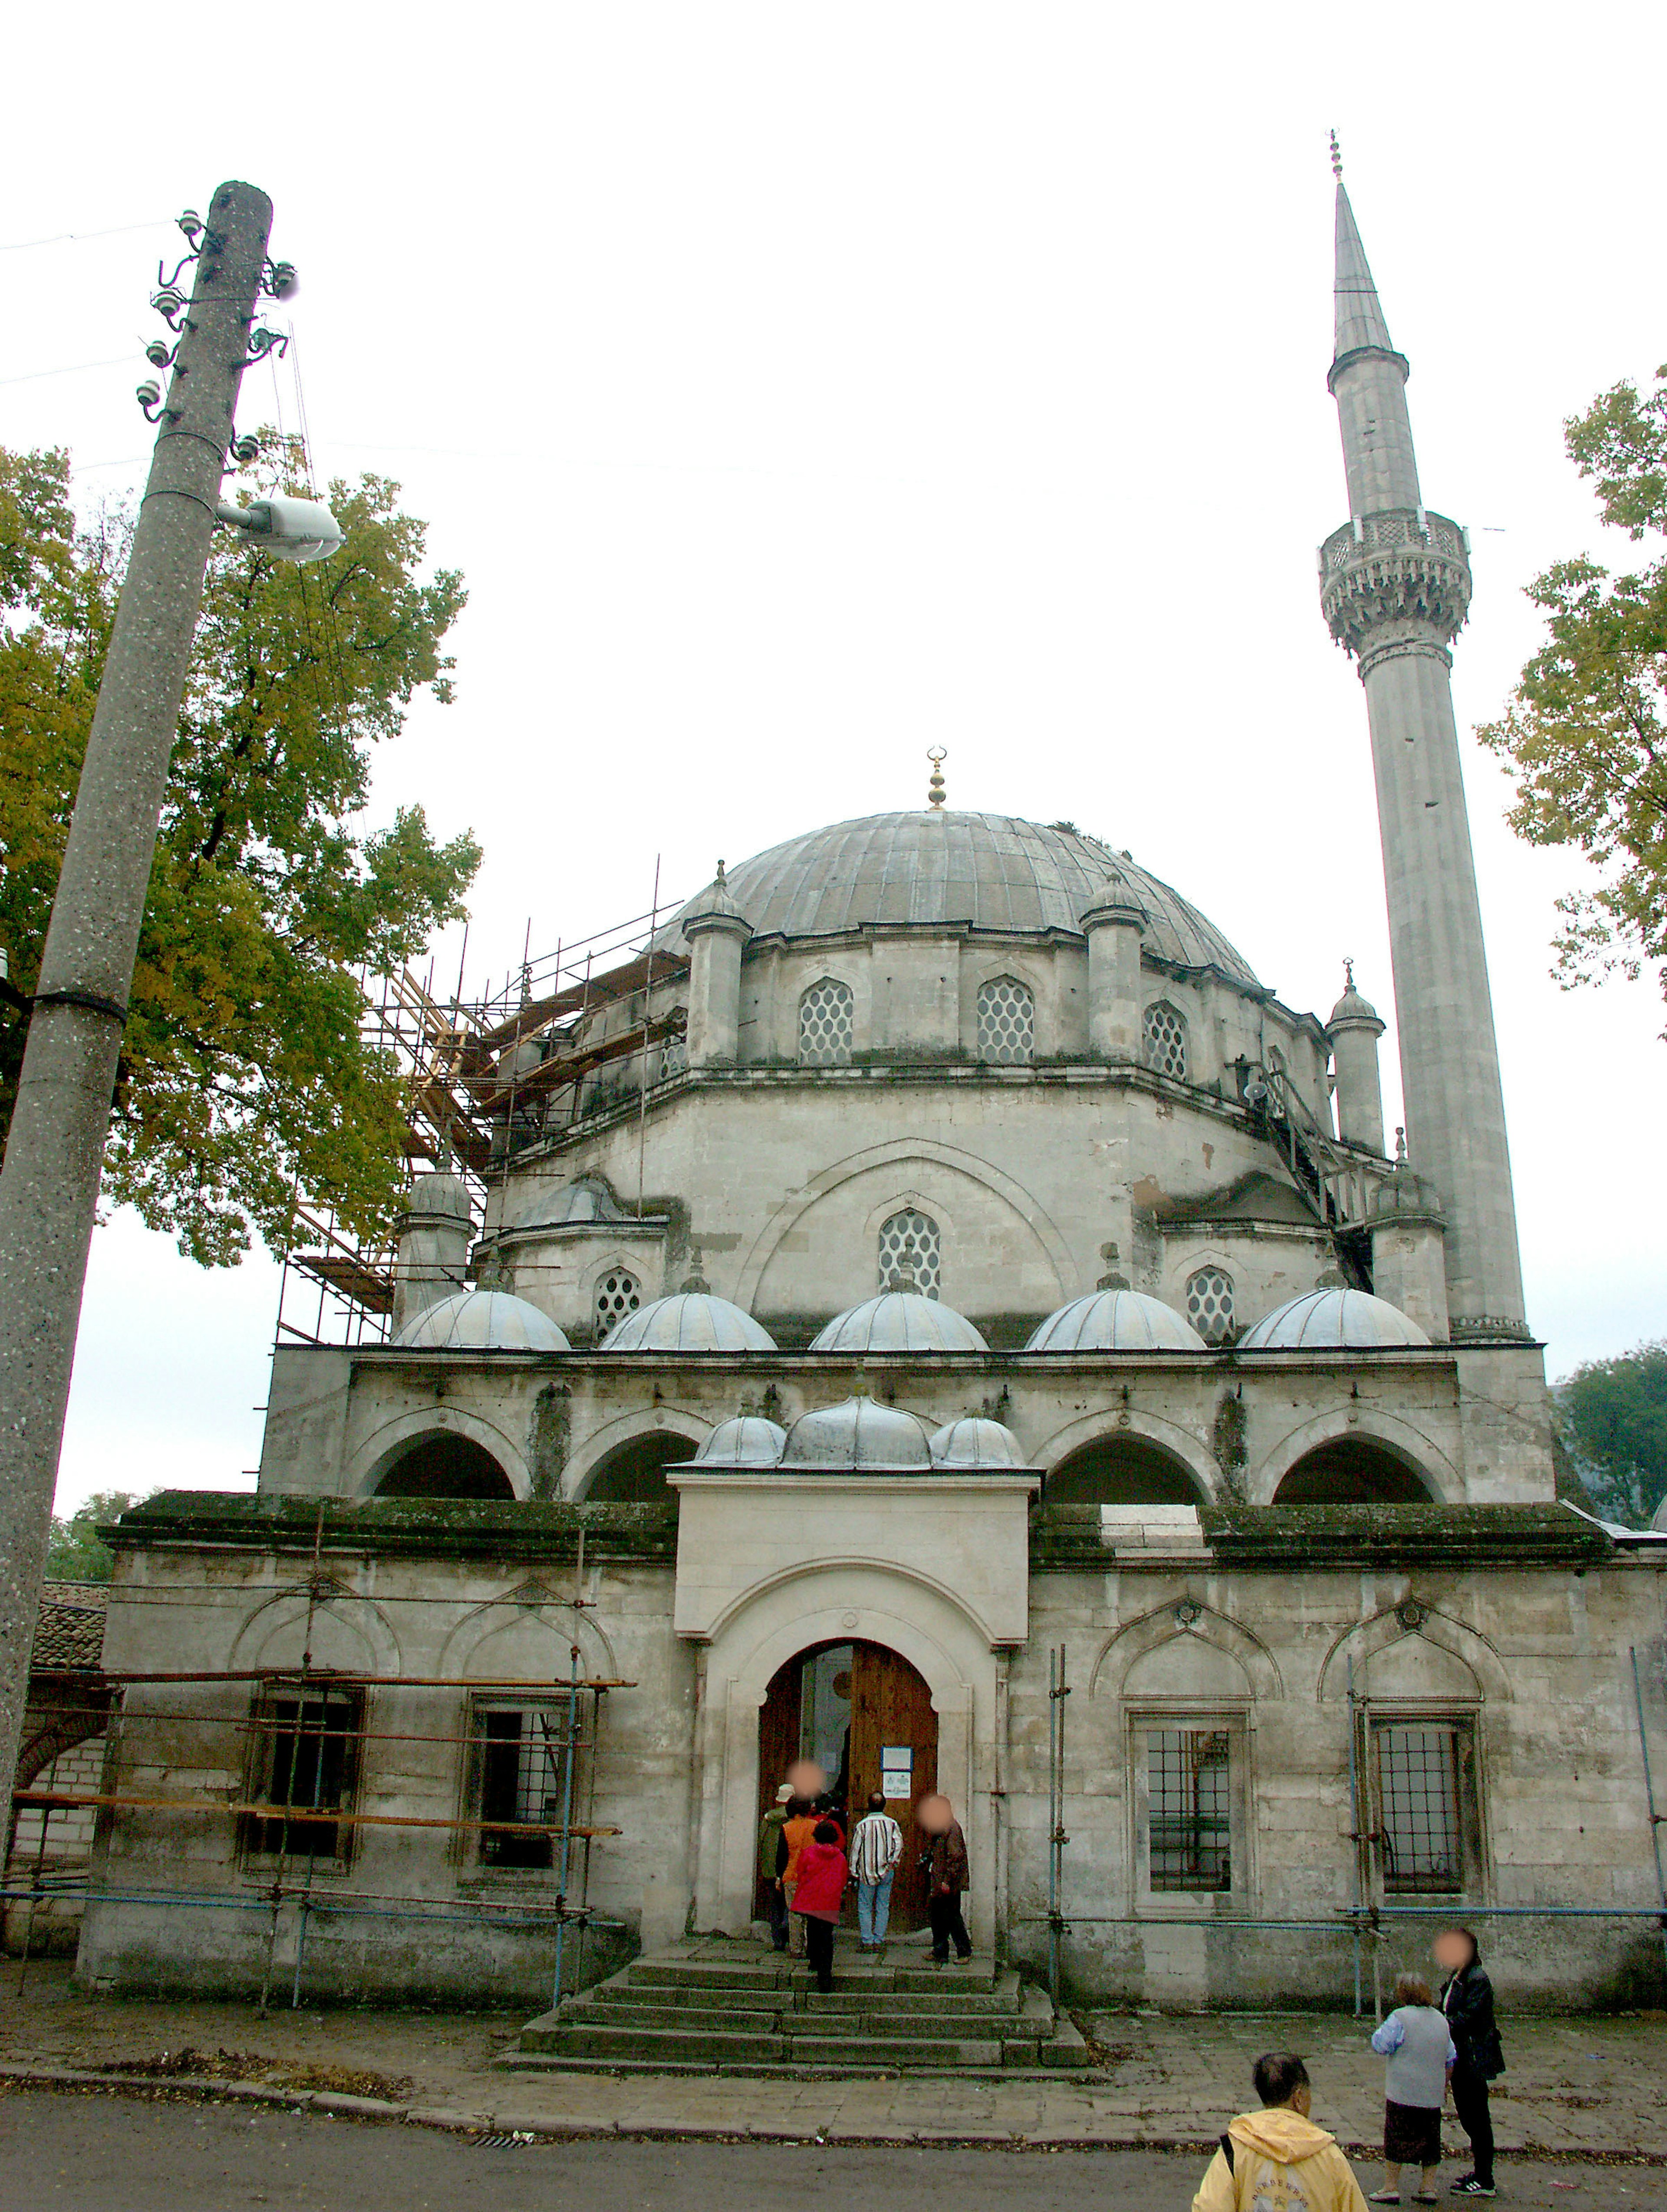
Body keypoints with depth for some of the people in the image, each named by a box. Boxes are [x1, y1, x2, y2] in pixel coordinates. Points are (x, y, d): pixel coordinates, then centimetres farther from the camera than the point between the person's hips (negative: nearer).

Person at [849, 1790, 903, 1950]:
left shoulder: (863, 1825, -6)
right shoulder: (892, 1824, -2)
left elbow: (856, 1849, -3)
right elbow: (899, 1844, -8)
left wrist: (854, 1871, 4)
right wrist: (893, 1862, 3)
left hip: (867, 1872, -2)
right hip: (886, 1871, 2)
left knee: (865, 1907, 6)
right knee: (883, 1906, 9)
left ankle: (867, 1941, 3)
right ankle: (879, 1941, 8)